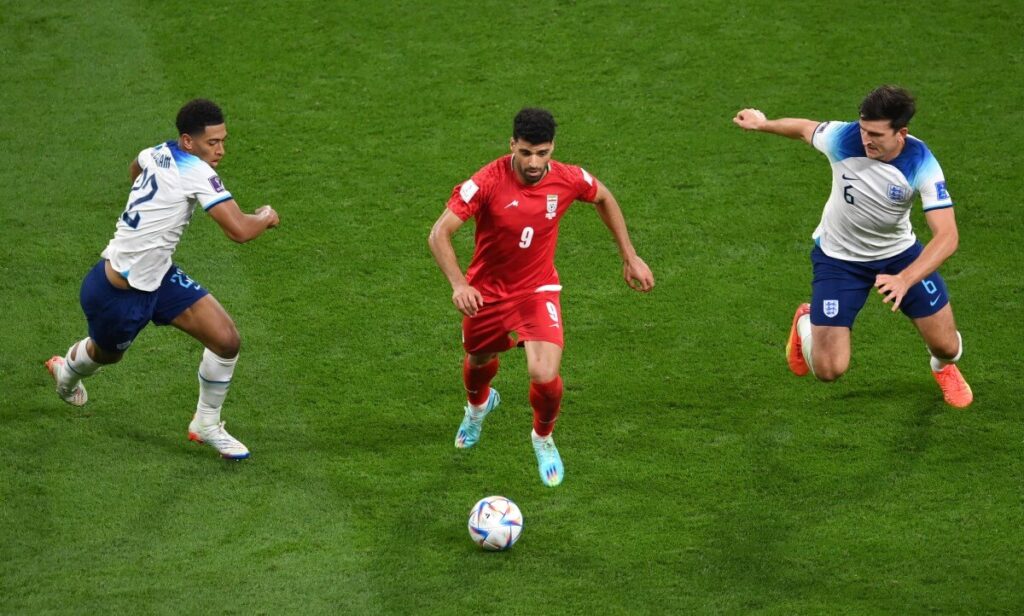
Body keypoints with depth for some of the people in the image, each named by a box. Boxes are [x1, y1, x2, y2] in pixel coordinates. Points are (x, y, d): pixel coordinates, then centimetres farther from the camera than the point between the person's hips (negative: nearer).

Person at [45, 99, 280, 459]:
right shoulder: (198, 173, -28)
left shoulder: (158, 153, -3)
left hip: (159, 278, 8)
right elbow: (239, 231, -33)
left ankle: (206, 425, 17)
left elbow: (137, 166, 23)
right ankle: (67, 371, 59)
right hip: (118, 293, -8)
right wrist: (266, 216, -12)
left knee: (227, 341, -4)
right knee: (106, 354, 23)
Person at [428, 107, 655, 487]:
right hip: (486, 293, 0)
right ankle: (478, 404, 66)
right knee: (480, 360, 25)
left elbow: (604, 199, 7)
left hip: (537, 291, 0)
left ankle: (544, 438, 15)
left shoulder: (568, 180, -17)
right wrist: (458, 284, -42)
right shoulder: (487, 183, -26)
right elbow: (439, 234, -27)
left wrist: (630, 257, 7)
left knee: (545, 377, -20)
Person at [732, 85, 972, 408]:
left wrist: (904, 280, -49)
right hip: (839, 257, -1)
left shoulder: (921, 165, -29)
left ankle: (945, 367, 43)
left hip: (899, 252, 1)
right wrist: (763, 123, 15)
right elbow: (804, 128, -3)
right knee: (828, 369, -9)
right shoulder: (842, 138, -27)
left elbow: (947, 235, -35)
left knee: (946, 346, 1)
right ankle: (806, 324, 29)